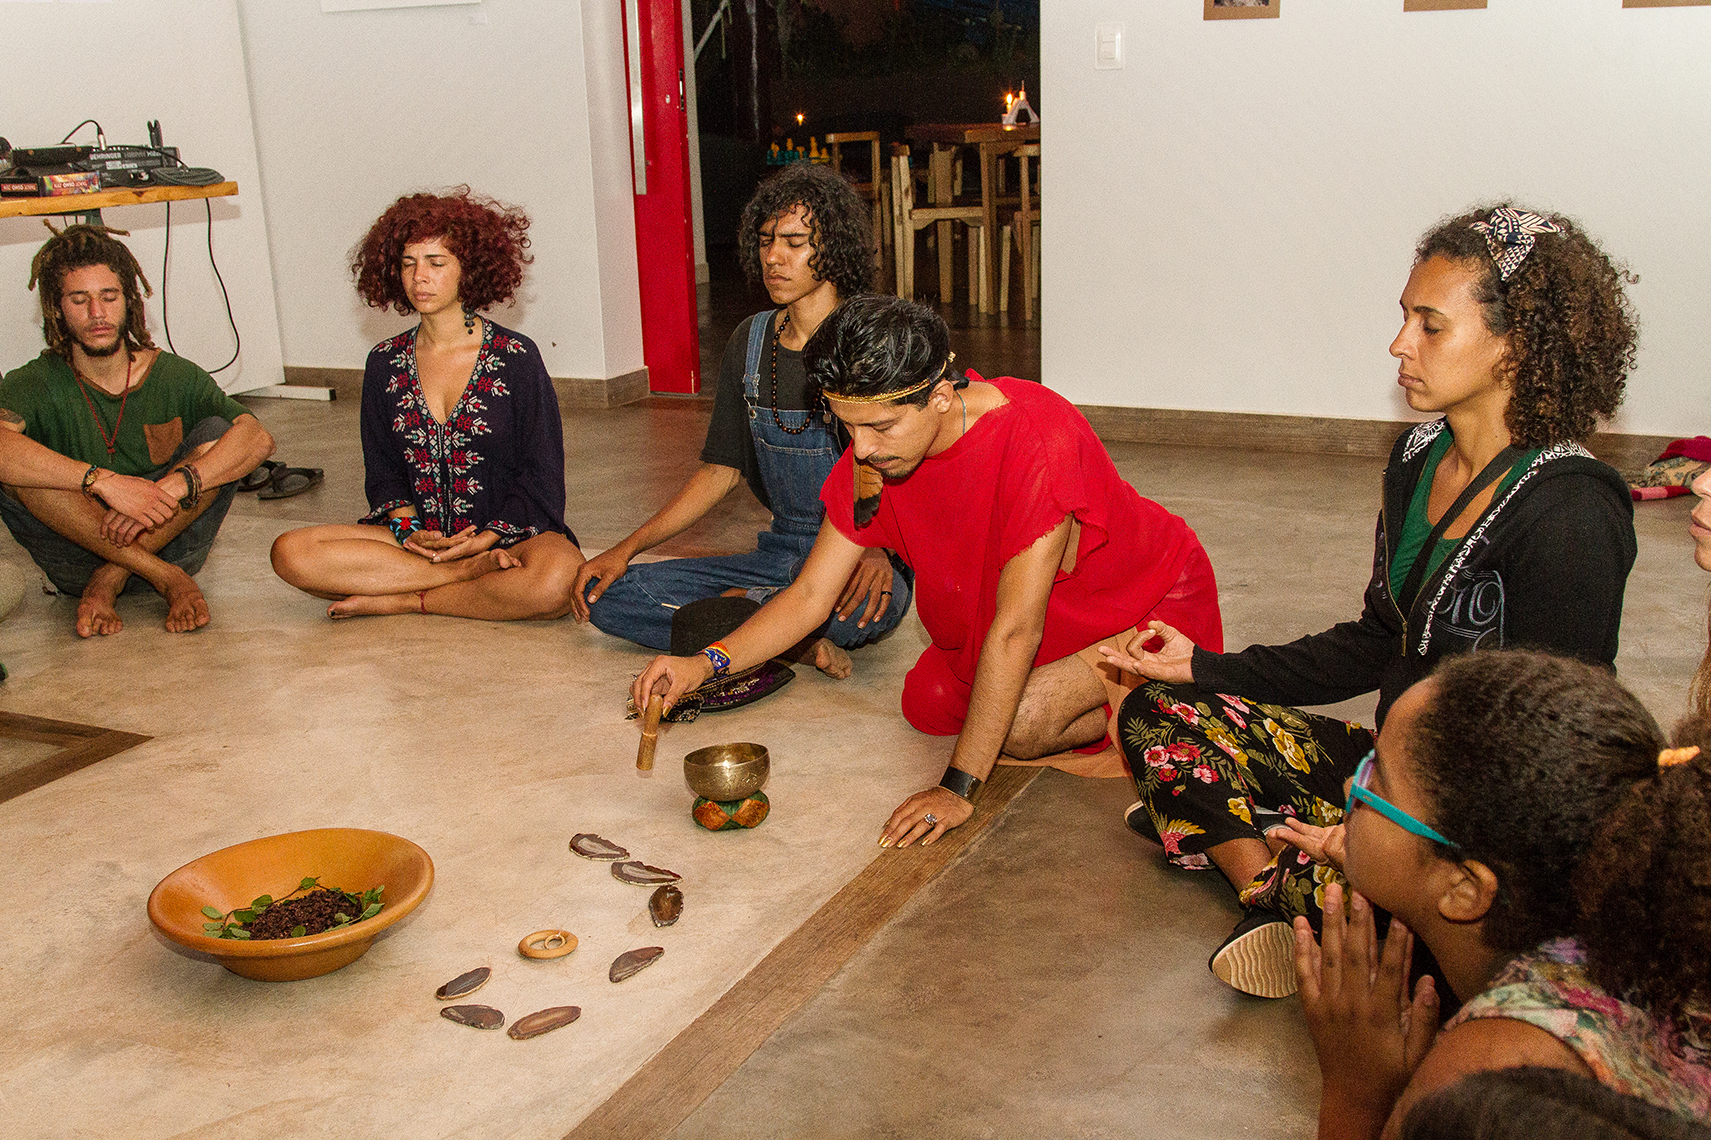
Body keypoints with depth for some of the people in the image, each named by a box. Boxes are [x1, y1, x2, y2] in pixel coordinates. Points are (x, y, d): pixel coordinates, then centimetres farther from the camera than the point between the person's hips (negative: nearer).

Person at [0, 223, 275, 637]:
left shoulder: (174, 376, 0)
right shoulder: (35, 385, -4)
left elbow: (259, 439, -18)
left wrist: (171, 487, -33)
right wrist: (103, 480, -38)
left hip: (167, 541, 1)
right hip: (79, 556, -1)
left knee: (216, 433, -19)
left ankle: (107, 585, -20)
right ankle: (168, 580, -24)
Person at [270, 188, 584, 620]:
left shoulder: (516, 358, -2)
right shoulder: (384, 364, 10)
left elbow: (540, 475, -3)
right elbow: (382, 470, 12)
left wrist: (482, 540, -14)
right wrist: (408, 529, -8)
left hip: (508, 534, -3)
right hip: (418, 533, 4)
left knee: (559, 578, -39)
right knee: (291, 552, -21)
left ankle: (404, 601, -18)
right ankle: (475, 571, -21)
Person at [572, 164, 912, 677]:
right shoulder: (749, 342, 10)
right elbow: (721, 470, 15)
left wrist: (879, 547, -31)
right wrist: (628, 548, 7)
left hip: (866, 562, -5)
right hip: (782, 554, 5)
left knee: (868, 601, -43)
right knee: (606, 593, -10)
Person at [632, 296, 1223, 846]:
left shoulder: (1037, 437, -37)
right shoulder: (872, 453, -16)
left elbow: (1016, 628, -35)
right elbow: (810, 595, -8)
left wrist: (958, 788, -33)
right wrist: (705, 663, -25)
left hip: (1151, 608, -8)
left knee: (1014, 727, -27)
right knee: (928, 705, 0)